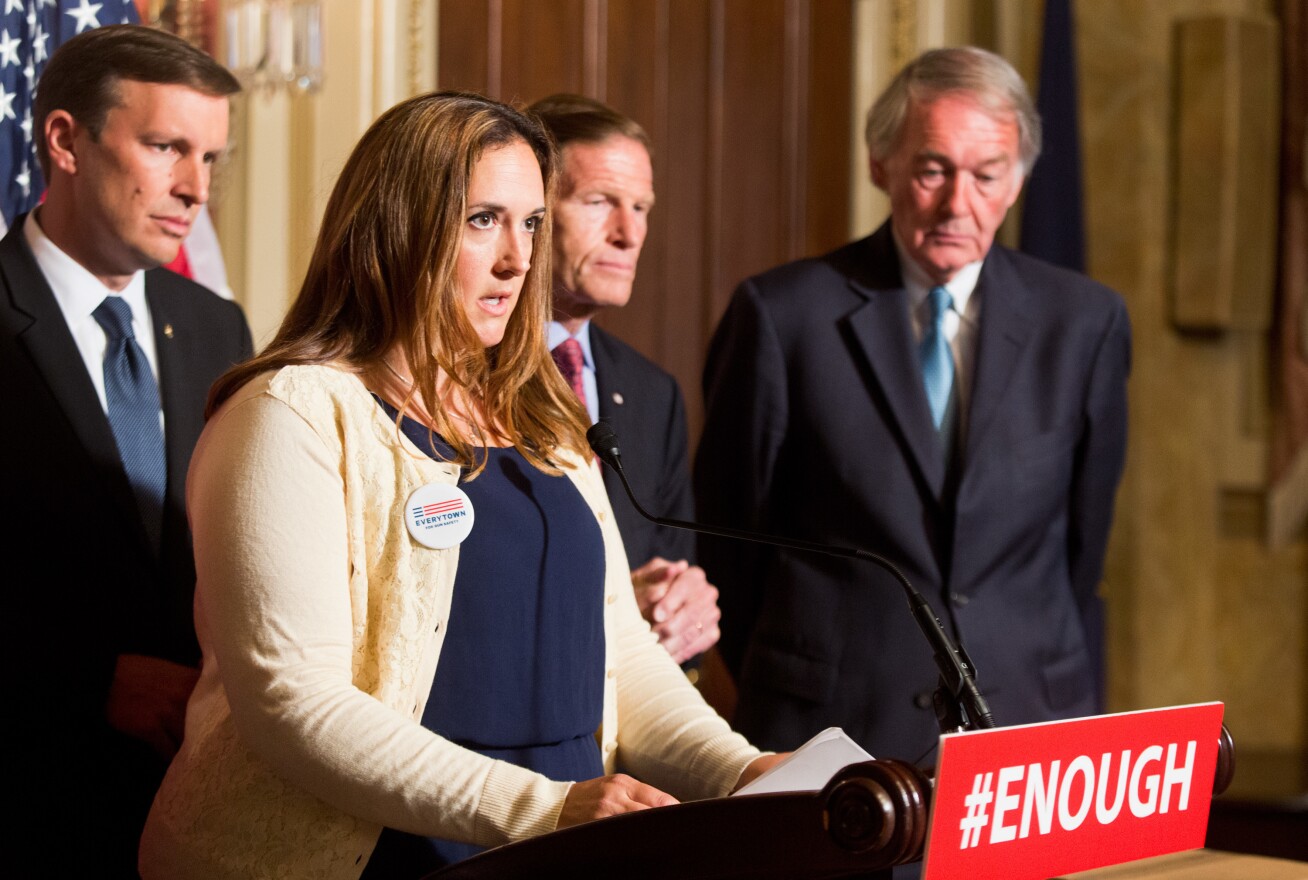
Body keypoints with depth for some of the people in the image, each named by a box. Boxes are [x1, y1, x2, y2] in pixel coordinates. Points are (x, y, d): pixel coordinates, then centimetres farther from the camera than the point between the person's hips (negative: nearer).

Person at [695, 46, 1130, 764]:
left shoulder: (1085, 323, 4)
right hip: (833, 725, -2)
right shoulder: (782, 315, -3)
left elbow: (1083, 541, 12)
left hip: (1026, 715, 2)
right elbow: (727, 535, 5)